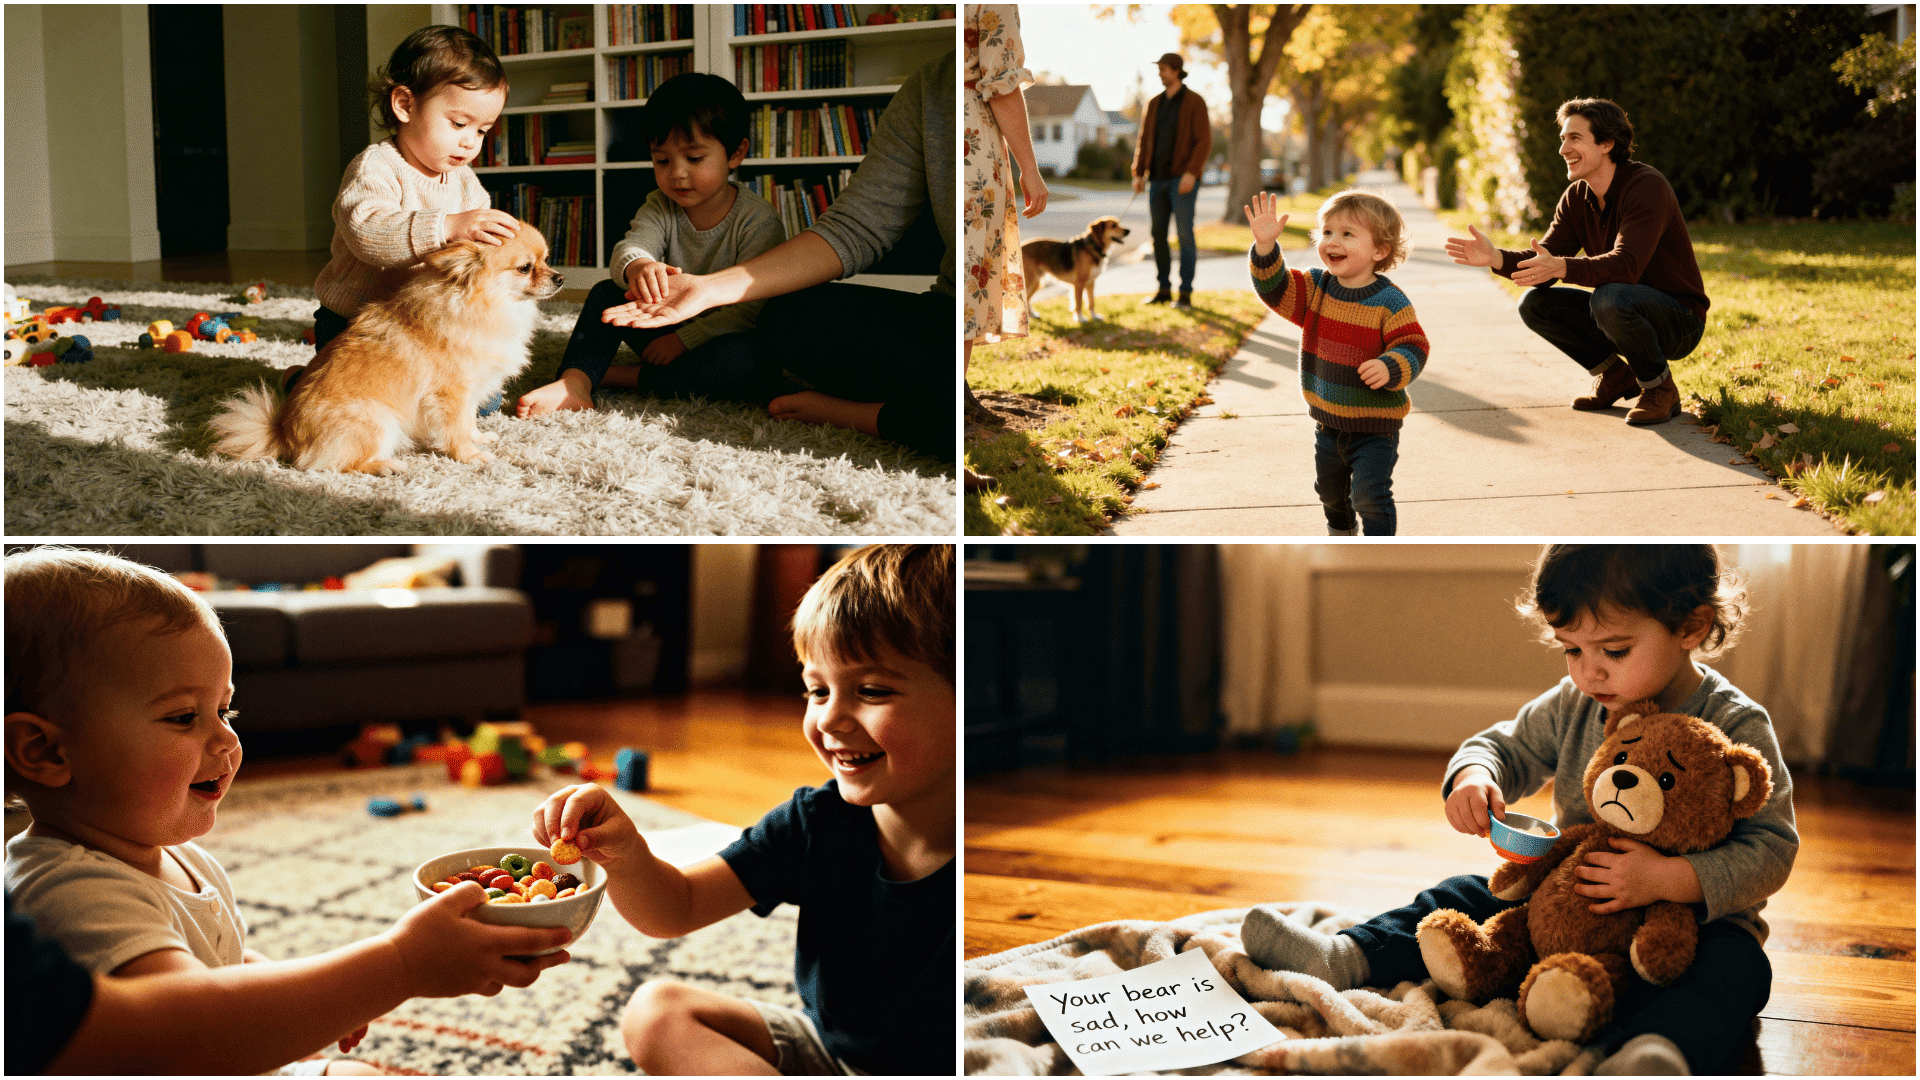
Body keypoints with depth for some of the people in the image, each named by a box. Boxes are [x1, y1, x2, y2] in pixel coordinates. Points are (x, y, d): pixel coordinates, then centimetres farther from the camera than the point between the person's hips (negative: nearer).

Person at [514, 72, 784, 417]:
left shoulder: (758, 220, -17)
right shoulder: (660, 207, -2)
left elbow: (751, 307, -22)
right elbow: (631, 245, -23)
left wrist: (685, 339, -24)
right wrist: (635, 266, -49)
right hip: (669, 333, 5)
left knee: (750, 365, -38)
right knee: (607, 293, -10)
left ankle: (628, 377, -26)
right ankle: (574, 382, -30)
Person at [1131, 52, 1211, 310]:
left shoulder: (1194, 102, -6)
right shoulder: (1155, 104, 13)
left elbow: (1204, 141, -12)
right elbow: (1144, 141, 13)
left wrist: (1191, 173, -23)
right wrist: (1138, 174, 2)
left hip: (1183, 178, -6)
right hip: (1158, 178, 6)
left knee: (1185, 233, -8)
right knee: (1158, 234, 6)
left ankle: (1186, 294, -5)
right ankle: (1164, 290, 16)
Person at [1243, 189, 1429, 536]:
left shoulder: (1389, 302, -18)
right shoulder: (1314, 288, -2)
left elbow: (1413, 348, -18)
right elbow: (1275, 287, -12)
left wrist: (1389, 369, -39)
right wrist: (1265, 246, -28)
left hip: (1375, 425, -6)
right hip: (1328, 421, 6)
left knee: (1370, 495, -12)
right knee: (1329, 490, 25)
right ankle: (1341, 534, 52)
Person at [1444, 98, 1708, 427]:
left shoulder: (1647, 187, -23)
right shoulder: (1577, 197, 2)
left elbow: (1626, 265, -37)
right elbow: (1544, 261, -6)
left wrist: (1562, 267, -50)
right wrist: (1496, 258, -25)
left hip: (1680, 321, -7)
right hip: (1627, 312, 7)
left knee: (1609, 298, -37)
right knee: (1534, 303, -6)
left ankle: (1660, 388, -12)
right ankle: (1616, 375, 7)